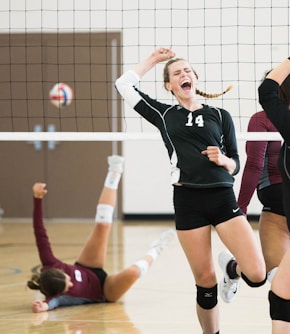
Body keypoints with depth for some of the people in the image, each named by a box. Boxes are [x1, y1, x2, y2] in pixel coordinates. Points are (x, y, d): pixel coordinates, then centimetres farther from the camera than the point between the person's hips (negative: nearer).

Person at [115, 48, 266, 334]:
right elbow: (124, 84, 11)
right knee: (205, 282, 0)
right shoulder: (164, 115, 12)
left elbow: (235, 165, 12)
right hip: (187, 202, 0)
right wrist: (153, 59, 18)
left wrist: (222, 159, -9)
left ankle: (230, 268, 22)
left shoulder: (220, 116, 11)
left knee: (257, 275, -13)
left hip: (222, 198, 0)